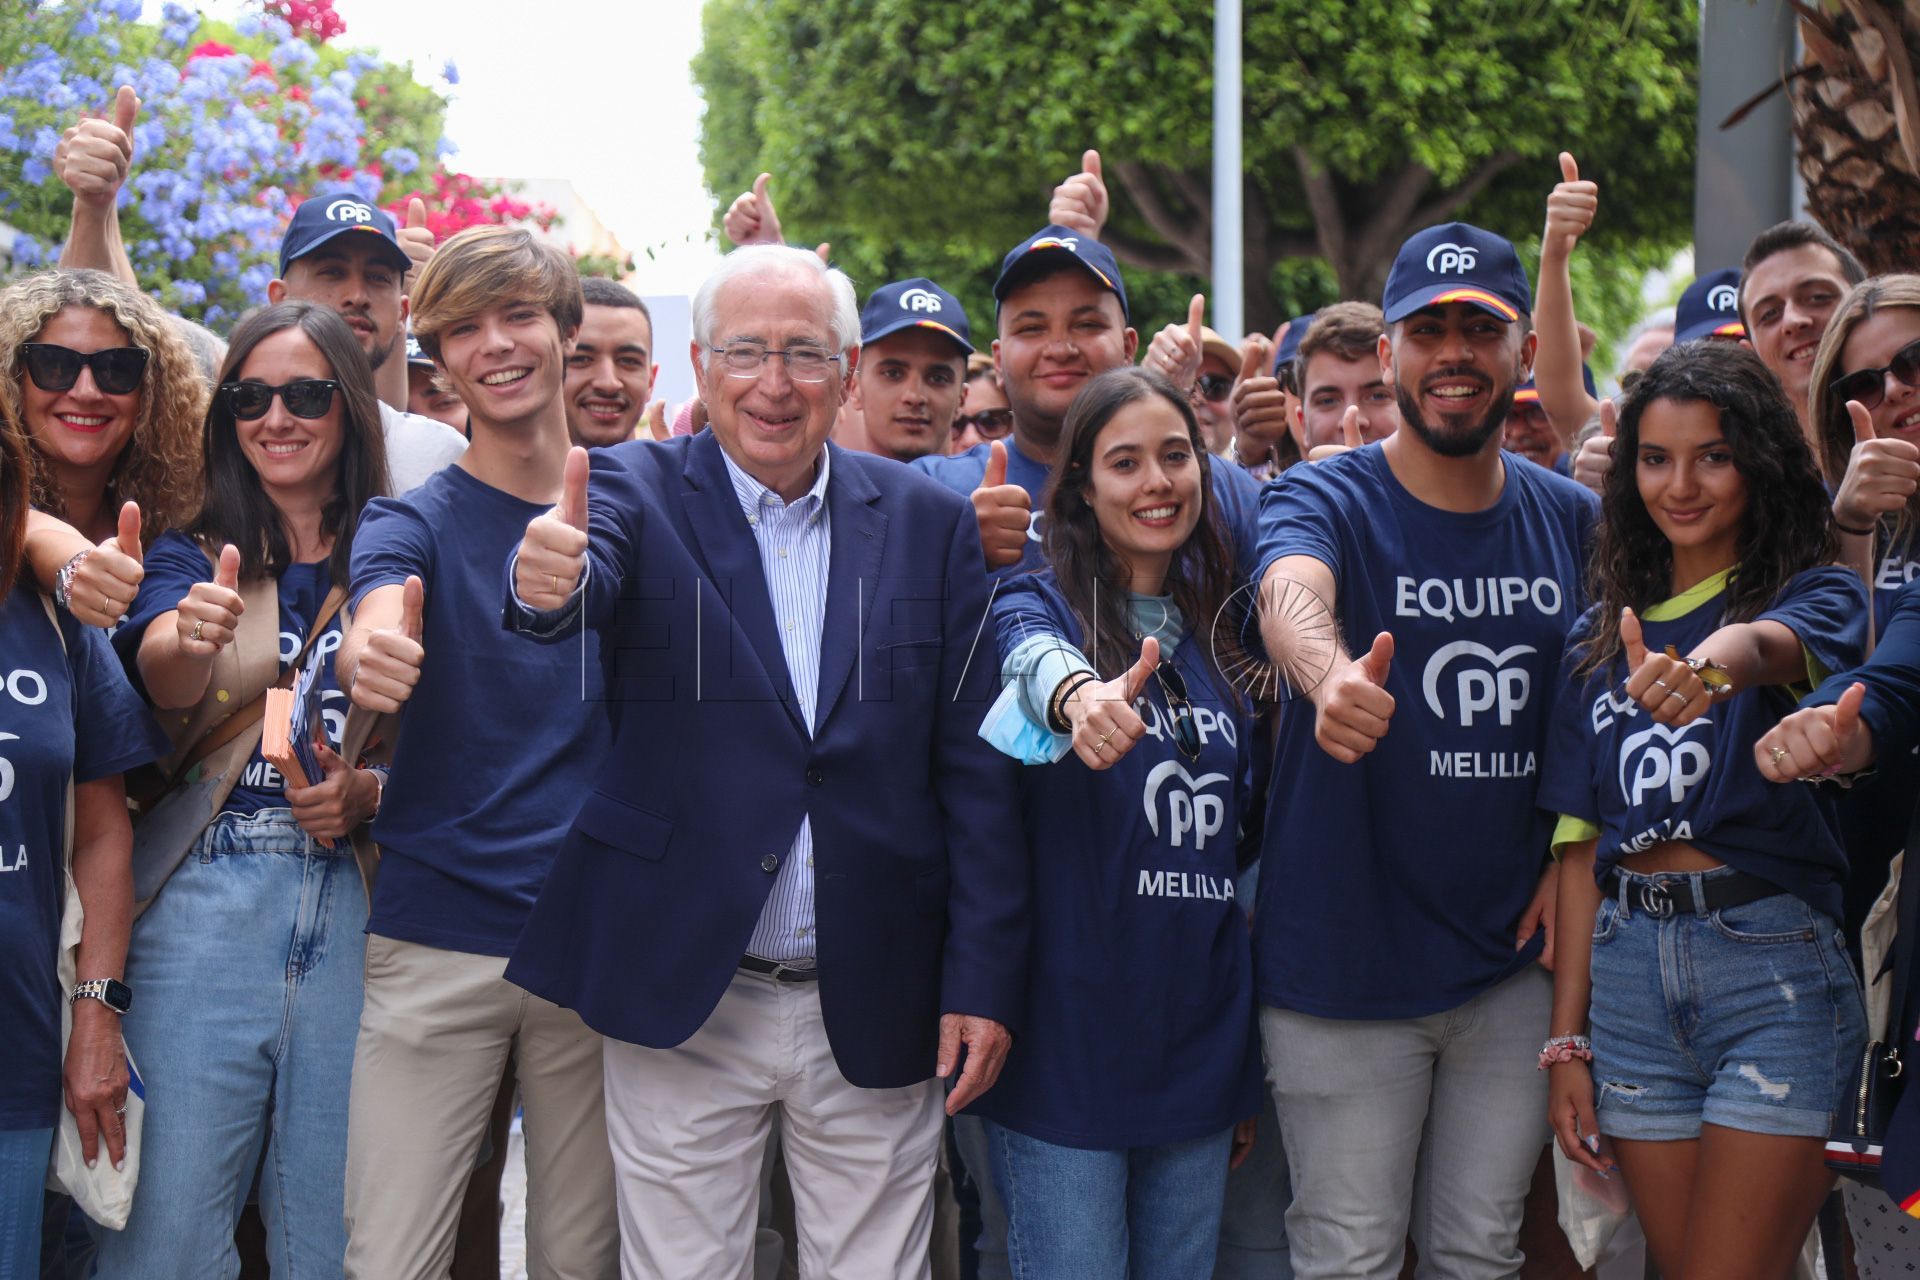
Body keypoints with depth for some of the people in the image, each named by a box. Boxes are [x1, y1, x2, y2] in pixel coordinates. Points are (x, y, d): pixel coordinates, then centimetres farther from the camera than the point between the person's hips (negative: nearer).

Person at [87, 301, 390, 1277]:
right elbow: (162, 671, -14)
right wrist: (190, 639, -37)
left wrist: (372, 792, -7)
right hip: (206, 898, -1)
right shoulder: (195, 555, 7)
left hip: (355, 906, 1)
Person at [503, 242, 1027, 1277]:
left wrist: (984, 979, -2)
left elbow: (975, 766, 3)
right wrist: (552, 582, -49)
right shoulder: (637, 491, -1)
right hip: (685, 999, -1)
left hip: (876, 1013, 2)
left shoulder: (928, 522, 4)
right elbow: (593, 582, -24)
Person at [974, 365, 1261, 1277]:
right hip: (1067, 1048, -5)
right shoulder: (1040, 607, -3)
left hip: (1198, 1049, 5)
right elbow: (1032, 659, -29)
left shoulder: (1216, 634, 12)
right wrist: (1082, 696, -54)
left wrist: (1252, 1068, 18)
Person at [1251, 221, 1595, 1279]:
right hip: (1342, 964, -4)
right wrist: (1332, 677, -56)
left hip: (1509, 956, 4)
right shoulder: (1325, 500, -10)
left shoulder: (1570, 518, 3)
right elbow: (1290, 598, -33)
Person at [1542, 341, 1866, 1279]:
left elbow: (1775, 644, -28)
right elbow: (1580, 844, 11)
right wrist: (1566, 1039, 5)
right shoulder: (1603, 635, 12)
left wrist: (1714, 663, -52)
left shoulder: (1815, 592, -2)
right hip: (1629, 977, 5)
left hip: (1773, 968, -5)